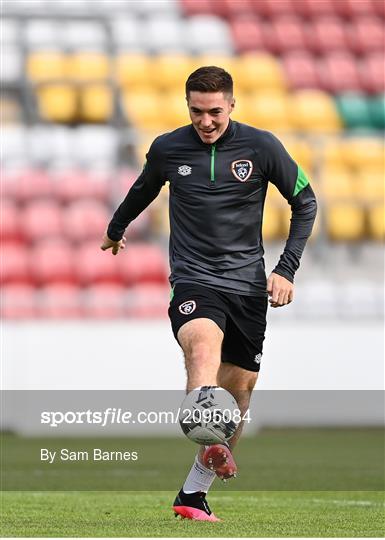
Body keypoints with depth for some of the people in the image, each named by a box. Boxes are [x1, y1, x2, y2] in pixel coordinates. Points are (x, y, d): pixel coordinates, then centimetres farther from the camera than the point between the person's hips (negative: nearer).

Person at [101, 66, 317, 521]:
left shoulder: (260, 147, -2)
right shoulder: (167, 149, 1)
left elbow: (305, 202, 8)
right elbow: (144, 189, 23)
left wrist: (287, 269, 0)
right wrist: (116, 228, 41)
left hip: (247, 282, 2)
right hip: (193, 281, -2)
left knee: (239, 386, 3)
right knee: (204, 346, -33)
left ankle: (194, 492, 17)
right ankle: (213, 446, -56)